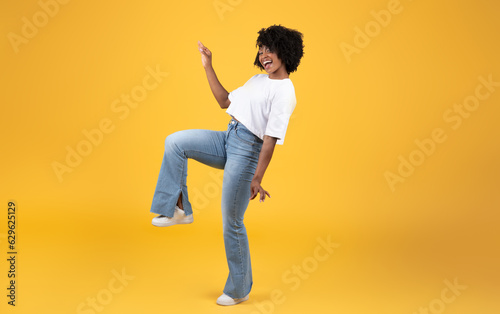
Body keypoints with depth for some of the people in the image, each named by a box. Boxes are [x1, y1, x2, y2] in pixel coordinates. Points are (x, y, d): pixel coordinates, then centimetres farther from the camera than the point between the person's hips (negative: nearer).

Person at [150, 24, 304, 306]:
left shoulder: (284, 92, -13)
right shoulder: (258, 80, 16)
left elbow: (271, 139, -18)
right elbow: (225, 101, 23)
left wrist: (257, 179, -21)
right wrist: (208, 67, 18)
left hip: (247, 150, -9)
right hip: (227, 139, 9)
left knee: (232, 222, -2)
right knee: (175, 142, -6)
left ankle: (239, 289, 16)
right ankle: (178, 209, 0)